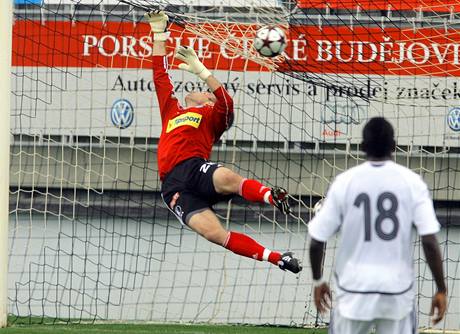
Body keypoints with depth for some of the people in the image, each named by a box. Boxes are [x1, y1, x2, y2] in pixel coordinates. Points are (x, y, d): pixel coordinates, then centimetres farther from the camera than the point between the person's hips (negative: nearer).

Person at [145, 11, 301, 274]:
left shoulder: (212, 115, 22)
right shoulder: (171, 110, 35)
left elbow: (226, 102, 1)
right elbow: (160, 76, 37)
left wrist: (200, 70, 1)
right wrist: (159, 33, 36)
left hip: (195, 168, -1)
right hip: (173, 186, 1)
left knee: (228, 179, -41)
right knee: (215, 233, -24)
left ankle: (272, 197, -58)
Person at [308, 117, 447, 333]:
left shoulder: (344, 182, -5)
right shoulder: (412, 182, -6)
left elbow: (317, 241, -1)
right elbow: (429, 242, -11)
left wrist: (318, 281, 15)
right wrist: (441, 290, -3)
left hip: (355, 290, 0)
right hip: (397, 290, 0)